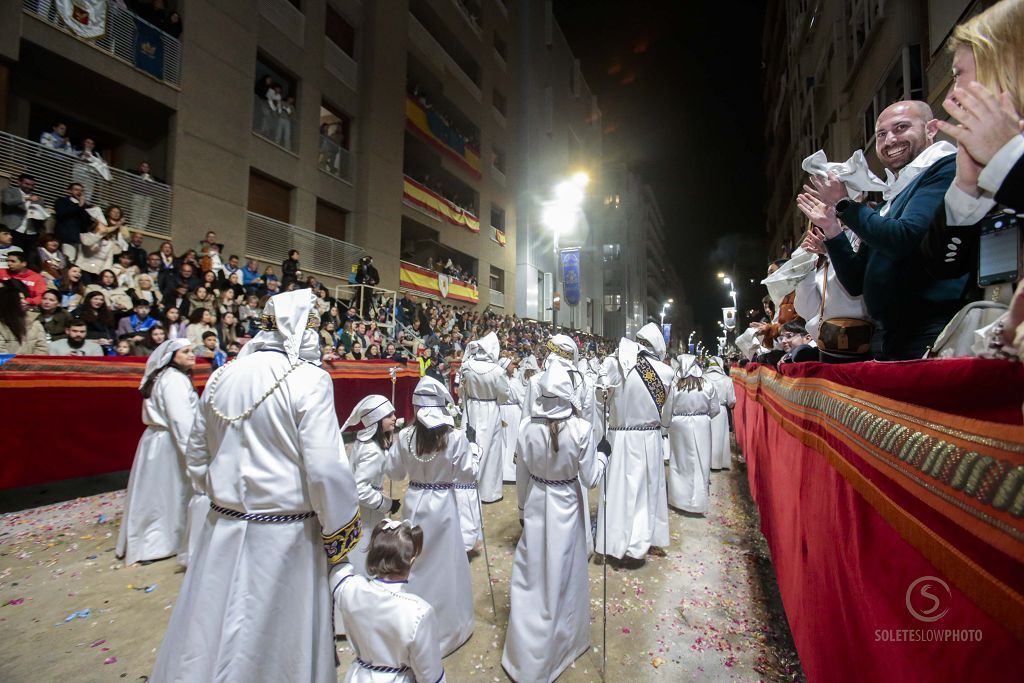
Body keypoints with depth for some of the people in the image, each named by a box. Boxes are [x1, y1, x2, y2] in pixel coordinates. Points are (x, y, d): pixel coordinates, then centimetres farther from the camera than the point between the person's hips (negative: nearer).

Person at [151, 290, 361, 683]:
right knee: (273, 637, 15)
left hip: (223, 529, 5)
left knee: (213, 631, 23)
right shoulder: (310, 380, -18)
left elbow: (196, 457, 10)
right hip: (284, 532, -5)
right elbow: (326, 470, -21)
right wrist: (339, 533, -7)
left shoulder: (221, 377, 0)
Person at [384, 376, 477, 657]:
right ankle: (448, 626, 30)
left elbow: (393, 471, 2)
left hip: (414, 503, 3)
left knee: (413, 562, 20)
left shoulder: (405, 435, -10)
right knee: (444, 564, 13)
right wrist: (473, 450, 5)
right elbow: (469, 474, -9)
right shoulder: (455, 437, -17)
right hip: (443, 504, -3)